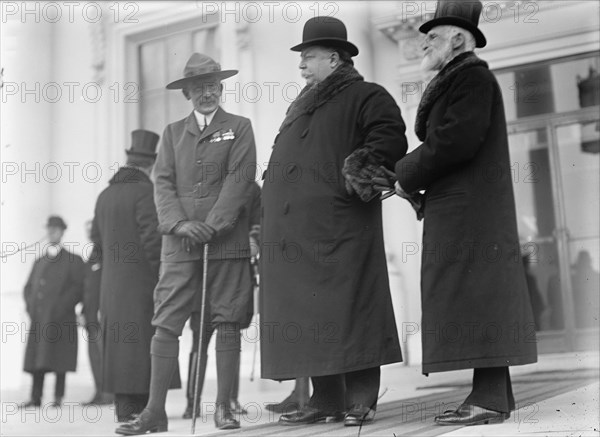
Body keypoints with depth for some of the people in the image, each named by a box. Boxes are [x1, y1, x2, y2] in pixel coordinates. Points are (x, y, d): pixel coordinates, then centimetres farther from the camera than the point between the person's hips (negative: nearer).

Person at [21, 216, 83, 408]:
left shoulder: (73, 260, 5)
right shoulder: (39, 262, 20)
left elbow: (78, 287, -4)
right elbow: (29, 287, 21)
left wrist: (62, 307, -12)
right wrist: (31, 306, 4)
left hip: (61, 319, -5)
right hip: (39, 319, 5)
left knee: (59, 358, -6)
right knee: (36, 356, 2)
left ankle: (58, 397, -2)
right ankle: (35, 397, 5)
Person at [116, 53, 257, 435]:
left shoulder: (239, 128, 9)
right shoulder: (173, 132, 18)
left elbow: (239, 180, -3)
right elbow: (163, 183, 8)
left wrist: (211, 225, -13)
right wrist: (179, 223, -10)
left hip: (227, 242, -2)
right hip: (180, 242, 2)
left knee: (226, 322, -2)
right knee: (166, 323, -3)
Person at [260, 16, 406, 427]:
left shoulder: (366, 97, 3)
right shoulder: (301, 106, 26)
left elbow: (390, 139, -10)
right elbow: (281, 161, 30)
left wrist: (363, 166, -23)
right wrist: (267, 219, 21)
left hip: (340, 228, -8)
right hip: (295, 233, 8)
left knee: (348, 312, -7)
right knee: (307, 316, 7)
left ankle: (361, 400, 0)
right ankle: (326, 400, 14)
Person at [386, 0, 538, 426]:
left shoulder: (473, 76, -8)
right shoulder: (456, 82, 23)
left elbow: (456, 141, -19)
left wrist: (407, 178, -9)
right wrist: (404, 174, 4)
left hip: (469, 210, -10)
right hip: (459, 210, 10)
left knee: (475, 293, -12)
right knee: (478, 296, 9)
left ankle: (489, 399, -12)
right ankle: (496, 392, 12)